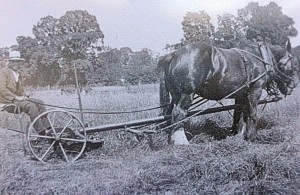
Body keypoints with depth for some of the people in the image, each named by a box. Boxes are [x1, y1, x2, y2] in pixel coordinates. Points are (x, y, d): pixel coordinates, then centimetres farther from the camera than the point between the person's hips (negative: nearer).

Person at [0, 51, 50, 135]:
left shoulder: (17, 73, 20)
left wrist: (24, 96, 3)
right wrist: (16, 97, -22)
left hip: (17, 99, 9)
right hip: (8, 102, -8)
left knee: (40, 103, -8)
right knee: (31, 106, -29)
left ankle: (48, 128, -13)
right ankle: (41, 131, -29)